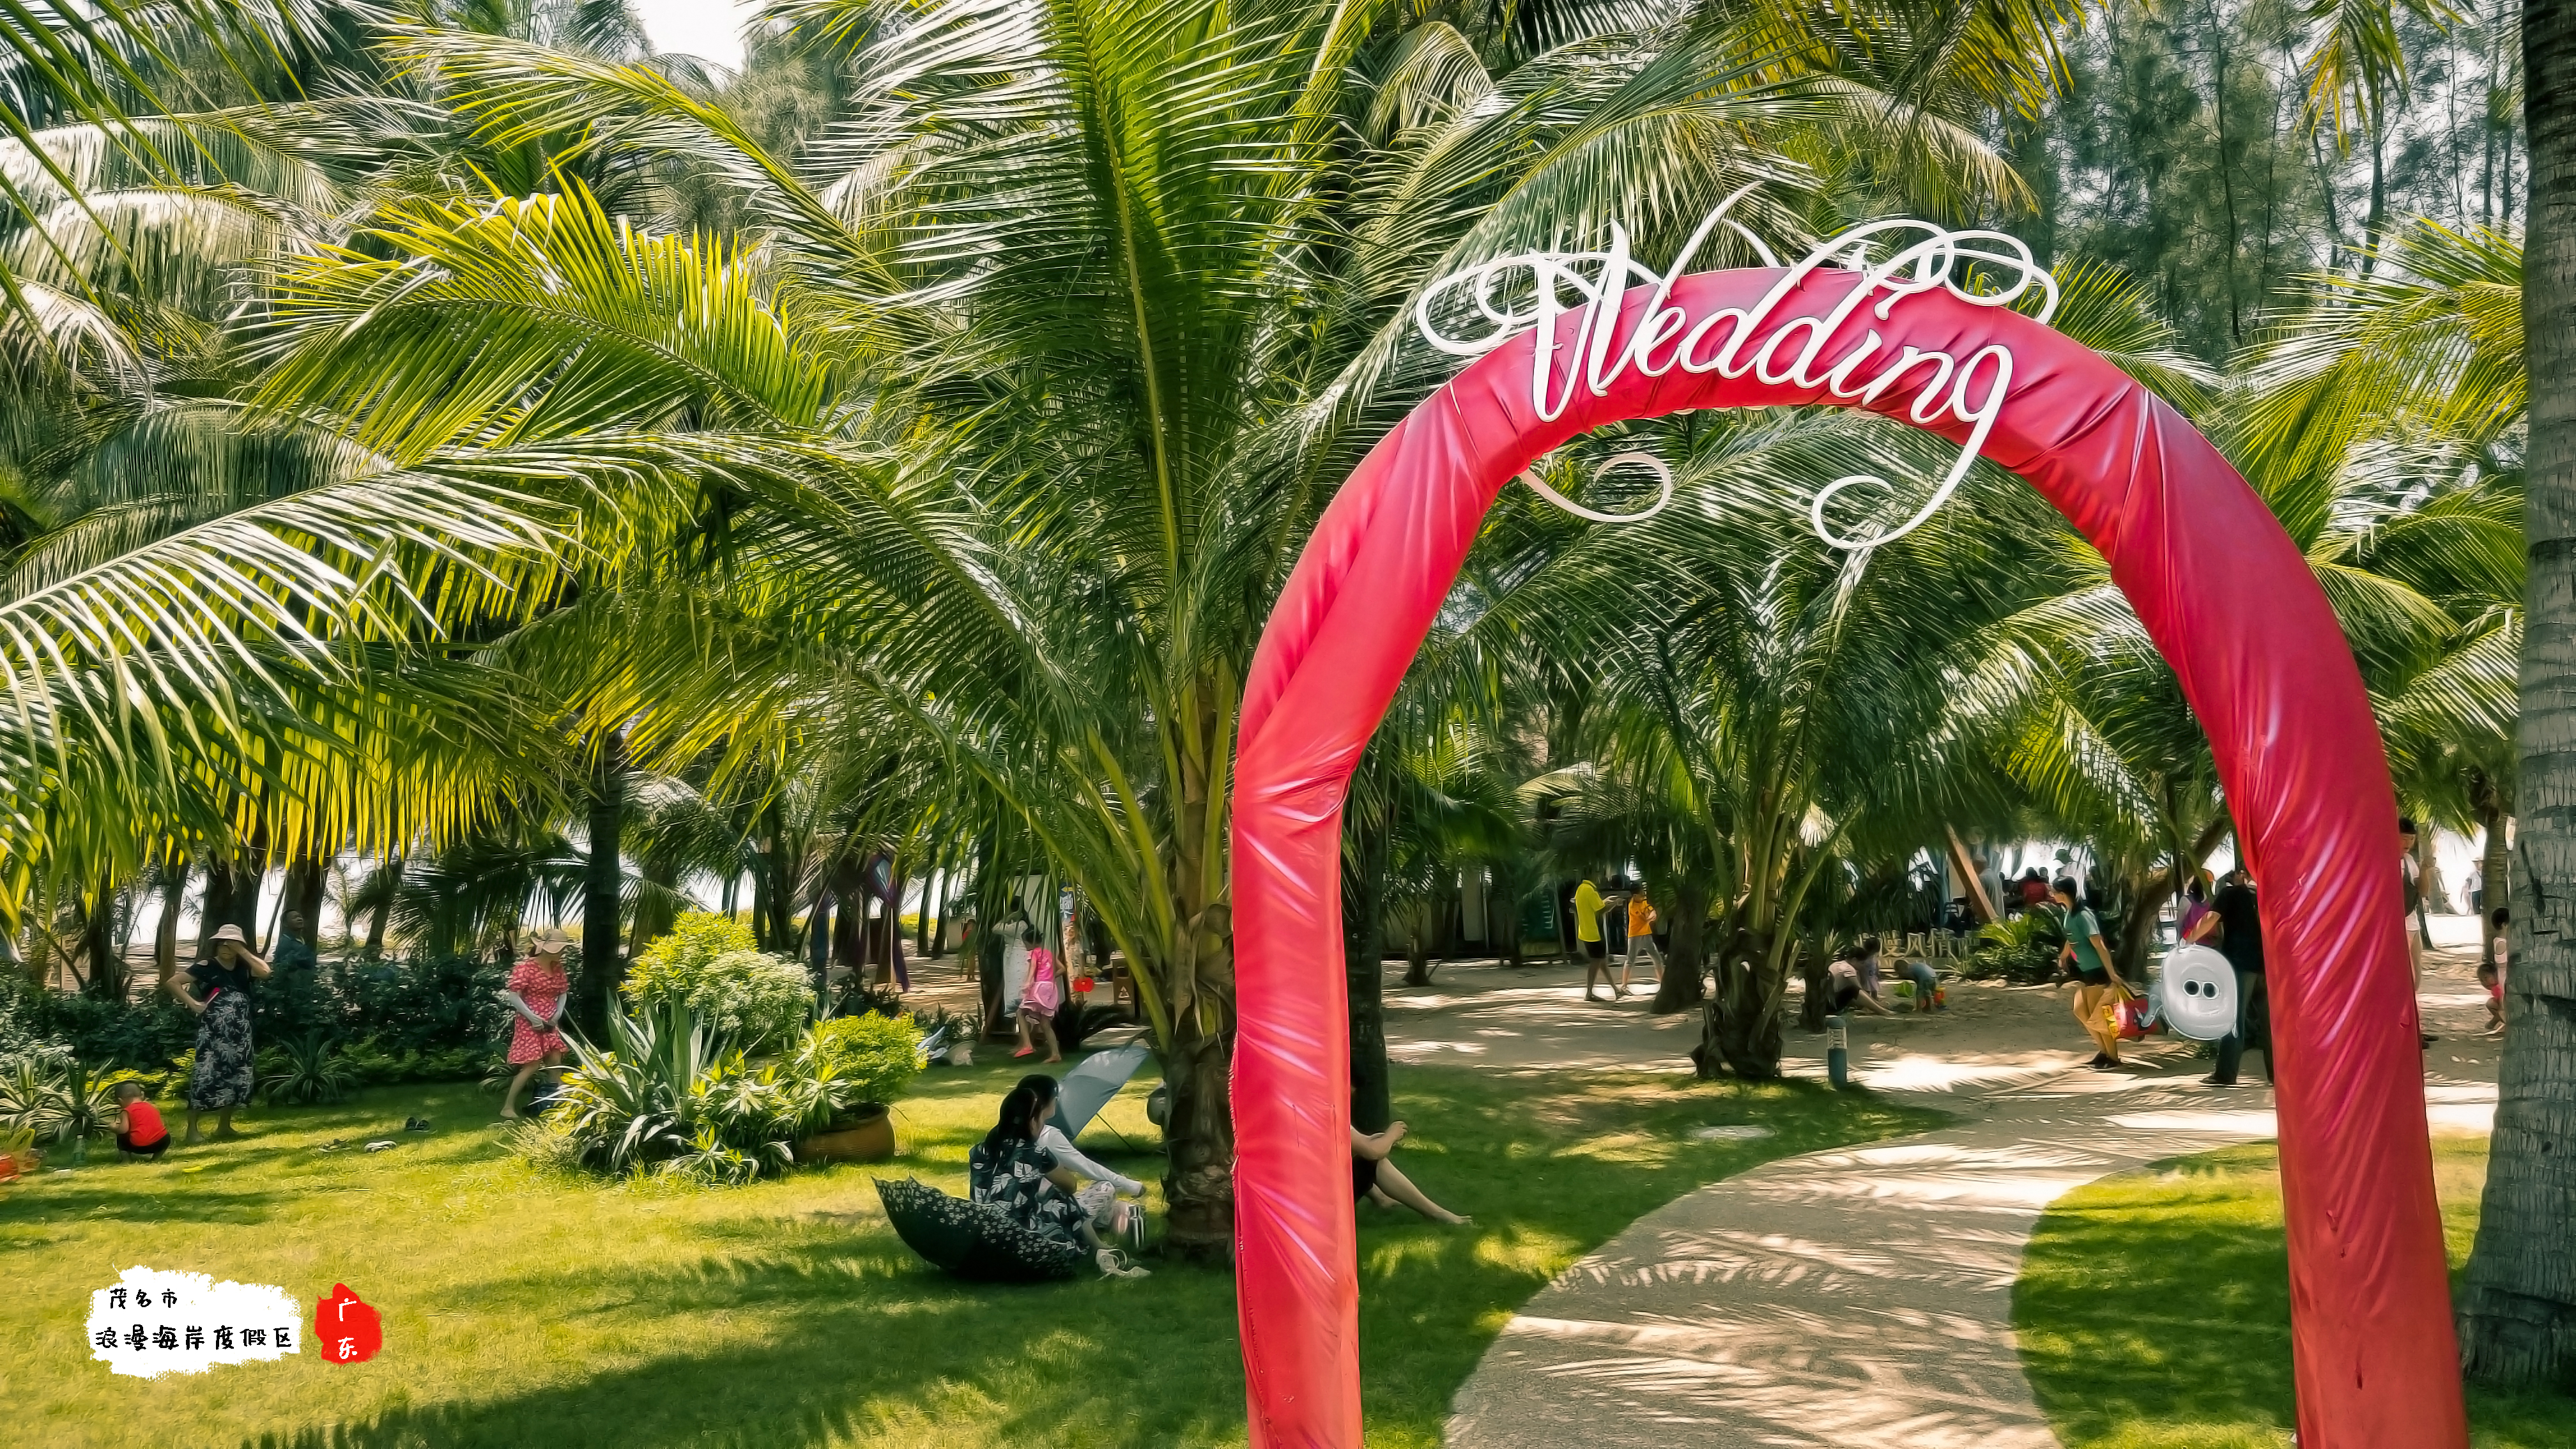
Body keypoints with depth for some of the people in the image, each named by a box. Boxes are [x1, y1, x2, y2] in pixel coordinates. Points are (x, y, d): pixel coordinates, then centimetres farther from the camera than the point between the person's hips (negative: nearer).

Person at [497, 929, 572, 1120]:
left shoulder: (558, 968, 6)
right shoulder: (526, 968, -16)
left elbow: (563, 992, 17)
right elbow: (513, 996, -18)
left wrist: (558, 1012, -1)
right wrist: (532, 1017, -20)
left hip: (551, 1024, 7)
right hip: (530, 1024, -7)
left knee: (556, 1063, 7)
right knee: (531, 1066, -9)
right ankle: (508, 1107, 0)